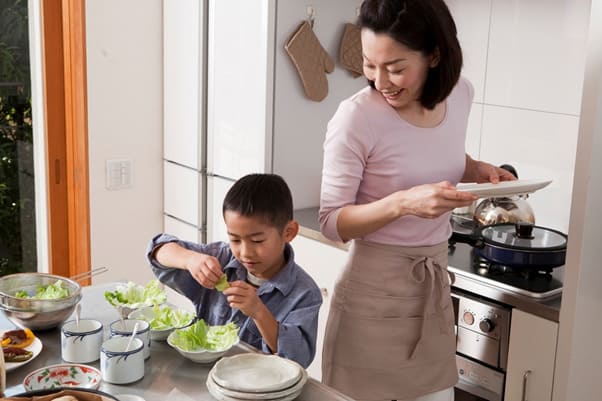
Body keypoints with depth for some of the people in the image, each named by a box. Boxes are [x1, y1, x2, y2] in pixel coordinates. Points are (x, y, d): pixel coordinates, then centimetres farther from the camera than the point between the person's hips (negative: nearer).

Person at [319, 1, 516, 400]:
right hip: (374, 295, -5)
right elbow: (331, 223, -16)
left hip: (435, 288, 5)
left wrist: (479, 170, -4)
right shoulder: (356, 118, -21)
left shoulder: (460, 93, -3)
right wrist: (402, 203, -32)